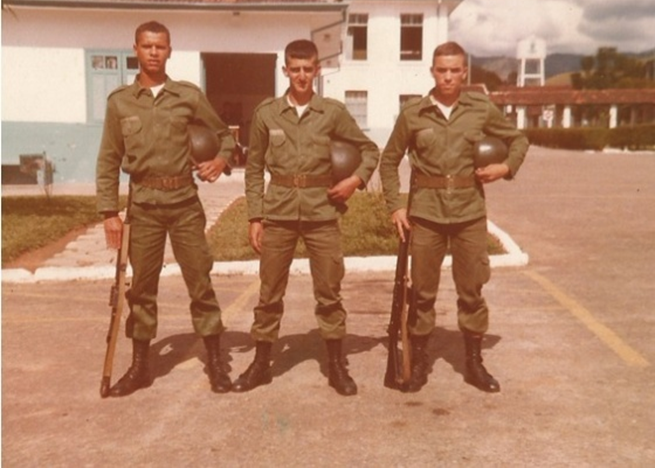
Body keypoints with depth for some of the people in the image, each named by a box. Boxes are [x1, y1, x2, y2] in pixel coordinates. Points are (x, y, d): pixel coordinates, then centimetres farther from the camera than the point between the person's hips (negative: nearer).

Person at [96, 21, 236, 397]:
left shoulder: (189, 95, 2)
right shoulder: (120, 101, 4)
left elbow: (224, 134, 12)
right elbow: (109, 161, 5)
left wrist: (222, 158, -10)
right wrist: (110, 212, -1)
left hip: (185, 202, -1)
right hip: (144, 204, 1)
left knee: (200, 282, 2)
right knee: (142, 286, 9)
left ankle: (215, 362, 13)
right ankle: (140, 366, 21)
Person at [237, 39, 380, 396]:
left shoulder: (333, 112, 2)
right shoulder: (266, 112, 3)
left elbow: (370, 150, 12)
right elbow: (254, 168, 7)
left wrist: (356, 179, -5)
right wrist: (255, 216, 2)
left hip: (322, 211, 0)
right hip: (278, 212, 0)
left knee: (329, 291, 5)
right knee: (270, 292, 7)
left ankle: (336, 366, 18)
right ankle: (261, 363, 21)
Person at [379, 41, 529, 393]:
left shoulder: (482, 109, 1)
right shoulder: (412, 113, -1)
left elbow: (518, 140, 15)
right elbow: (389, 161, 6)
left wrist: (507, 167, -3)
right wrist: (395, 206, -3)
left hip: (469, 212, 1)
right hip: (425, 212, -1)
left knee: (471, 290, 9)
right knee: (422, 291, 7)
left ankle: (474, 363, 23)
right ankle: (418, 362, 20)